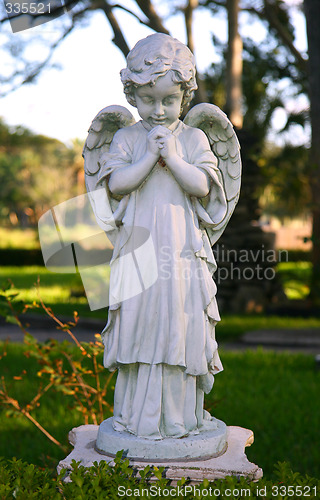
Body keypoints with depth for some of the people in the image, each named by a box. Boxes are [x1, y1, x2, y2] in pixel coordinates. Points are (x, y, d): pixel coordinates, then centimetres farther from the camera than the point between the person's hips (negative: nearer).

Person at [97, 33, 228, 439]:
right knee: (138, 329, 5)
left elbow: (202, 186, -5)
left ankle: (182, 414, 18)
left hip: (183, 251, 0)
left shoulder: (193, 139, 4)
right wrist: (150, 156, -14)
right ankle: (135, 414, 20)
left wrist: (173, 157, -16)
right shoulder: (126, 138, 4)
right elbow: (115, 184, -7)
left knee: (182, 329, 4)